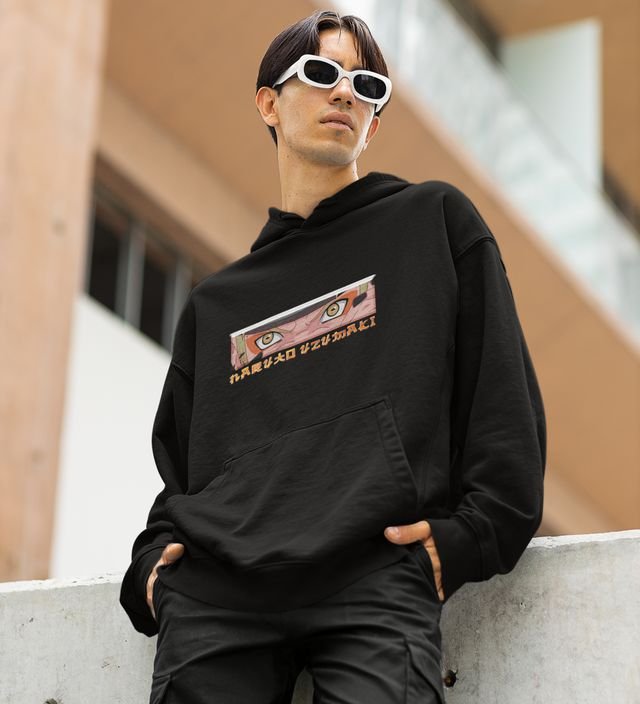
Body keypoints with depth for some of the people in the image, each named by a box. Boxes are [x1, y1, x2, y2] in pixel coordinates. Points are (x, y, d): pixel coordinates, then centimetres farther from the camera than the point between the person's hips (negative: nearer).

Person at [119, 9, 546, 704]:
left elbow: (503, 395, 8)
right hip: (214, 593, 3)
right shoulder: (214, 304, 26)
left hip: (376, 577, -3)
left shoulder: (435, 221, 17)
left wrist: (471, 534, -4)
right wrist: (155, 555, 7)